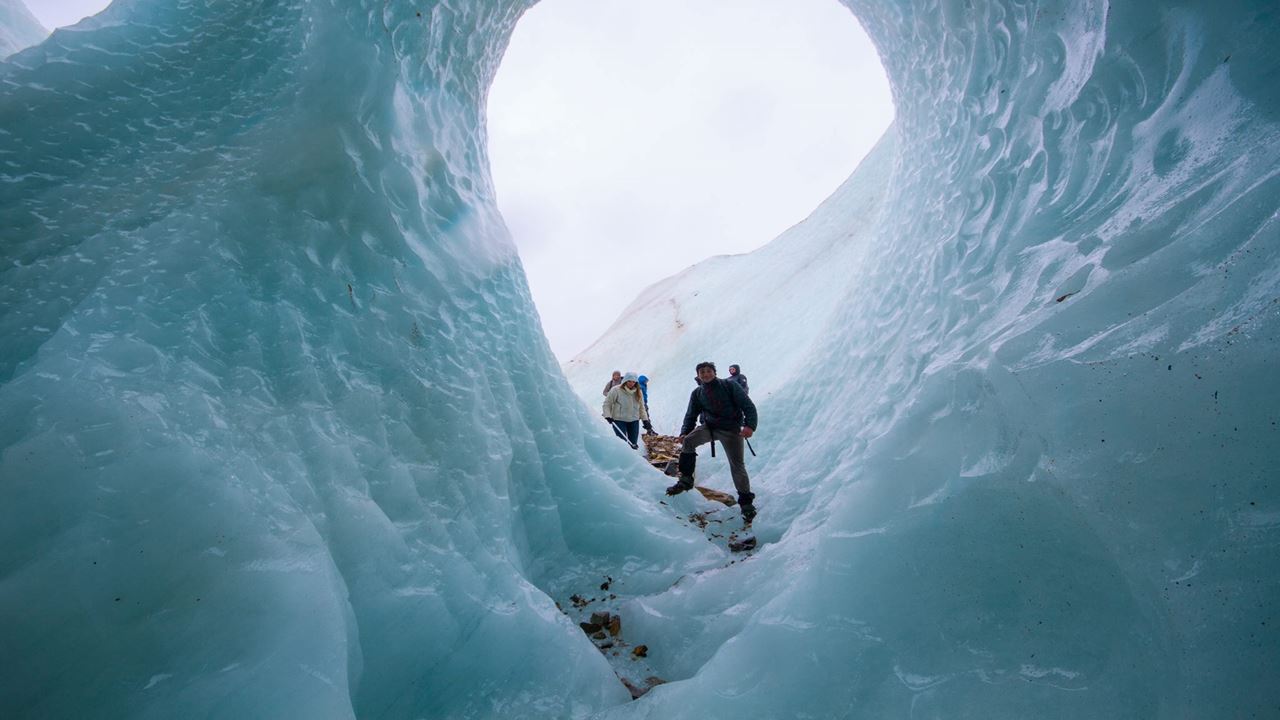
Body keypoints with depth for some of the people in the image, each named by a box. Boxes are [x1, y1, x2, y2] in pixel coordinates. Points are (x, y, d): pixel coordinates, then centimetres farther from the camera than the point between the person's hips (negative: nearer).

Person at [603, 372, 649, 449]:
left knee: (633, 443, 8)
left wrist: (645, 419, 9)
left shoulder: (638, 392, 5)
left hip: (634, 420, 5)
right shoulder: (616, 390, -11)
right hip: (619, 420, -5)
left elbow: (641, 407, 15)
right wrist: (608, 416, -16)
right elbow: (607, 404, -6)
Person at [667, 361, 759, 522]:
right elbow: (691, 415, 8)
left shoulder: (729, 385, -9)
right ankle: (686, 480, -7)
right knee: (688, 441, -20)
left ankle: (746, 501, 12)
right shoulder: (697, 393, 3)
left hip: (731, 429, -3)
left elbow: (748, 406, -12)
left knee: (737, 465, -4)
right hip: (709, 426, 3)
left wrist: (750, 425, -29)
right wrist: (685, 432, -11)